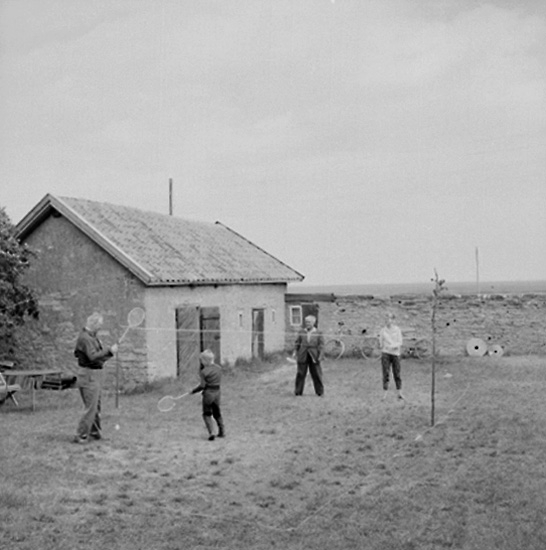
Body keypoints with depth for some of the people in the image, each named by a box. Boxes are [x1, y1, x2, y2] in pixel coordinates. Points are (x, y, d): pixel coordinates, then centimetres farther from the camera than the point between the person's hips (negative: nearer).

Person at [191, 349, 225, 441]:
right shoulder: (219, 368, 3)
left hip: (208, 393, -5)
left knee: (207, 414, 6)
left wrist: (194, 390, -2)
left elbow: (202, 385, -15)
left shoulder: (204, 371, -14)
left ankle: (211, 432, -8)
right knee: (217, 413, 18)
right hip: (217, 392, 5)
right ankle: (222, 432, 20)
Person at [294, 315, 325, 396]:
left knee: (316, 375, 4)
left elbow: (321, 345, 1)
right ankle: (298, 392, 8)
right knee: (300, 374, 0)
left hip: (314, 357, -1)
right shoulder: (301, 332, 4)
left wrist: (320, 356, -7)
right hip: (303, 357, 1)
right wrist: (296, 354, 5)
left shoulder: (318, 333, 1)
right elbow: (297, 343, 9)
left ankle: (320, 392, 15)